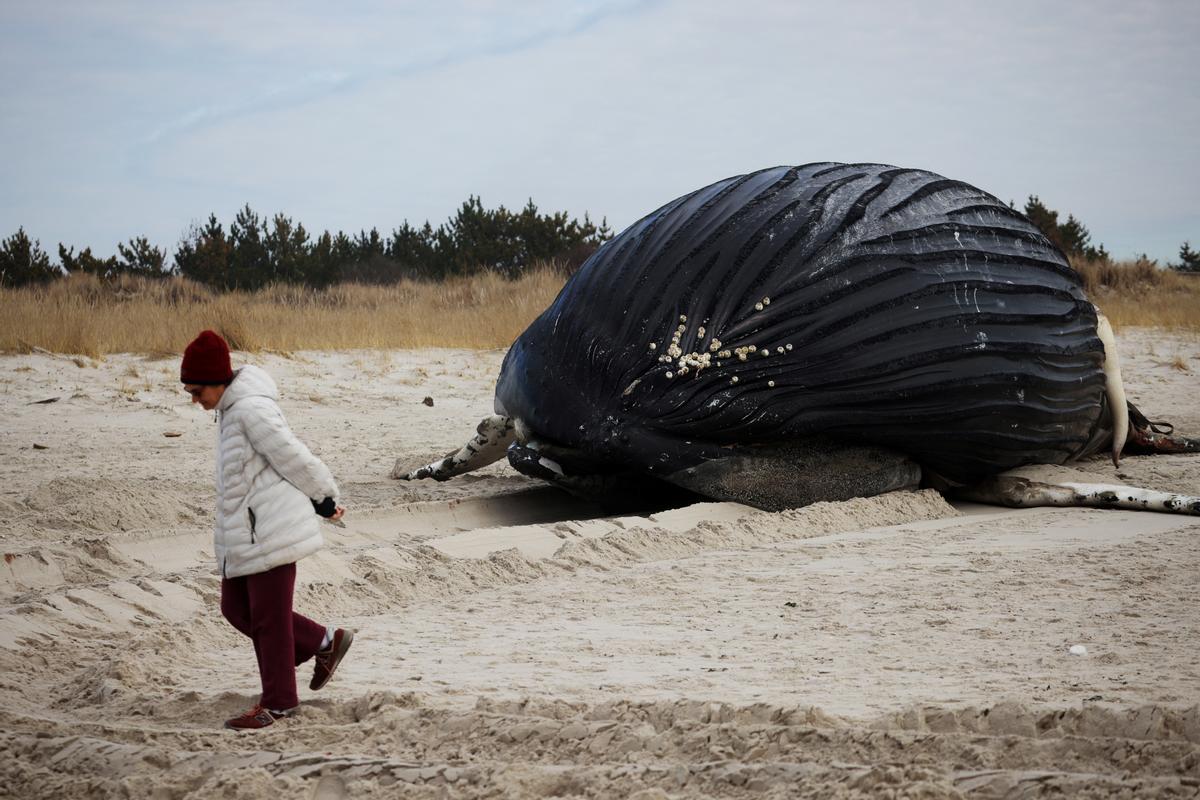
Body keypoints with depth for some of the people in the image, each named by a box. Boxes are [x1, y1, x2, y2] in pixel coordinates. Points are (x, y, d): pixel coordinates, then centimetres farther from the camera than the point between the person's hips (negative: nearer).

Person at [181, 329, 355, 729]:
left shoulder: (251, 410, -20)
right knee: (236, 608, 14)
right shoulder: (234, 408, 13)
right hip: (244, 532, 10)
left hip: (270, 530, -10)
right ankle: (325, 642, 23)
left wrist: (324, 498, -4)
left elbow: (293, 458, -17)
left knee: (269, 617, 0)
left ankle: (278, 701, 12)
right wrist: (321, 498, 15)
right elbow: (292, 459, 17)